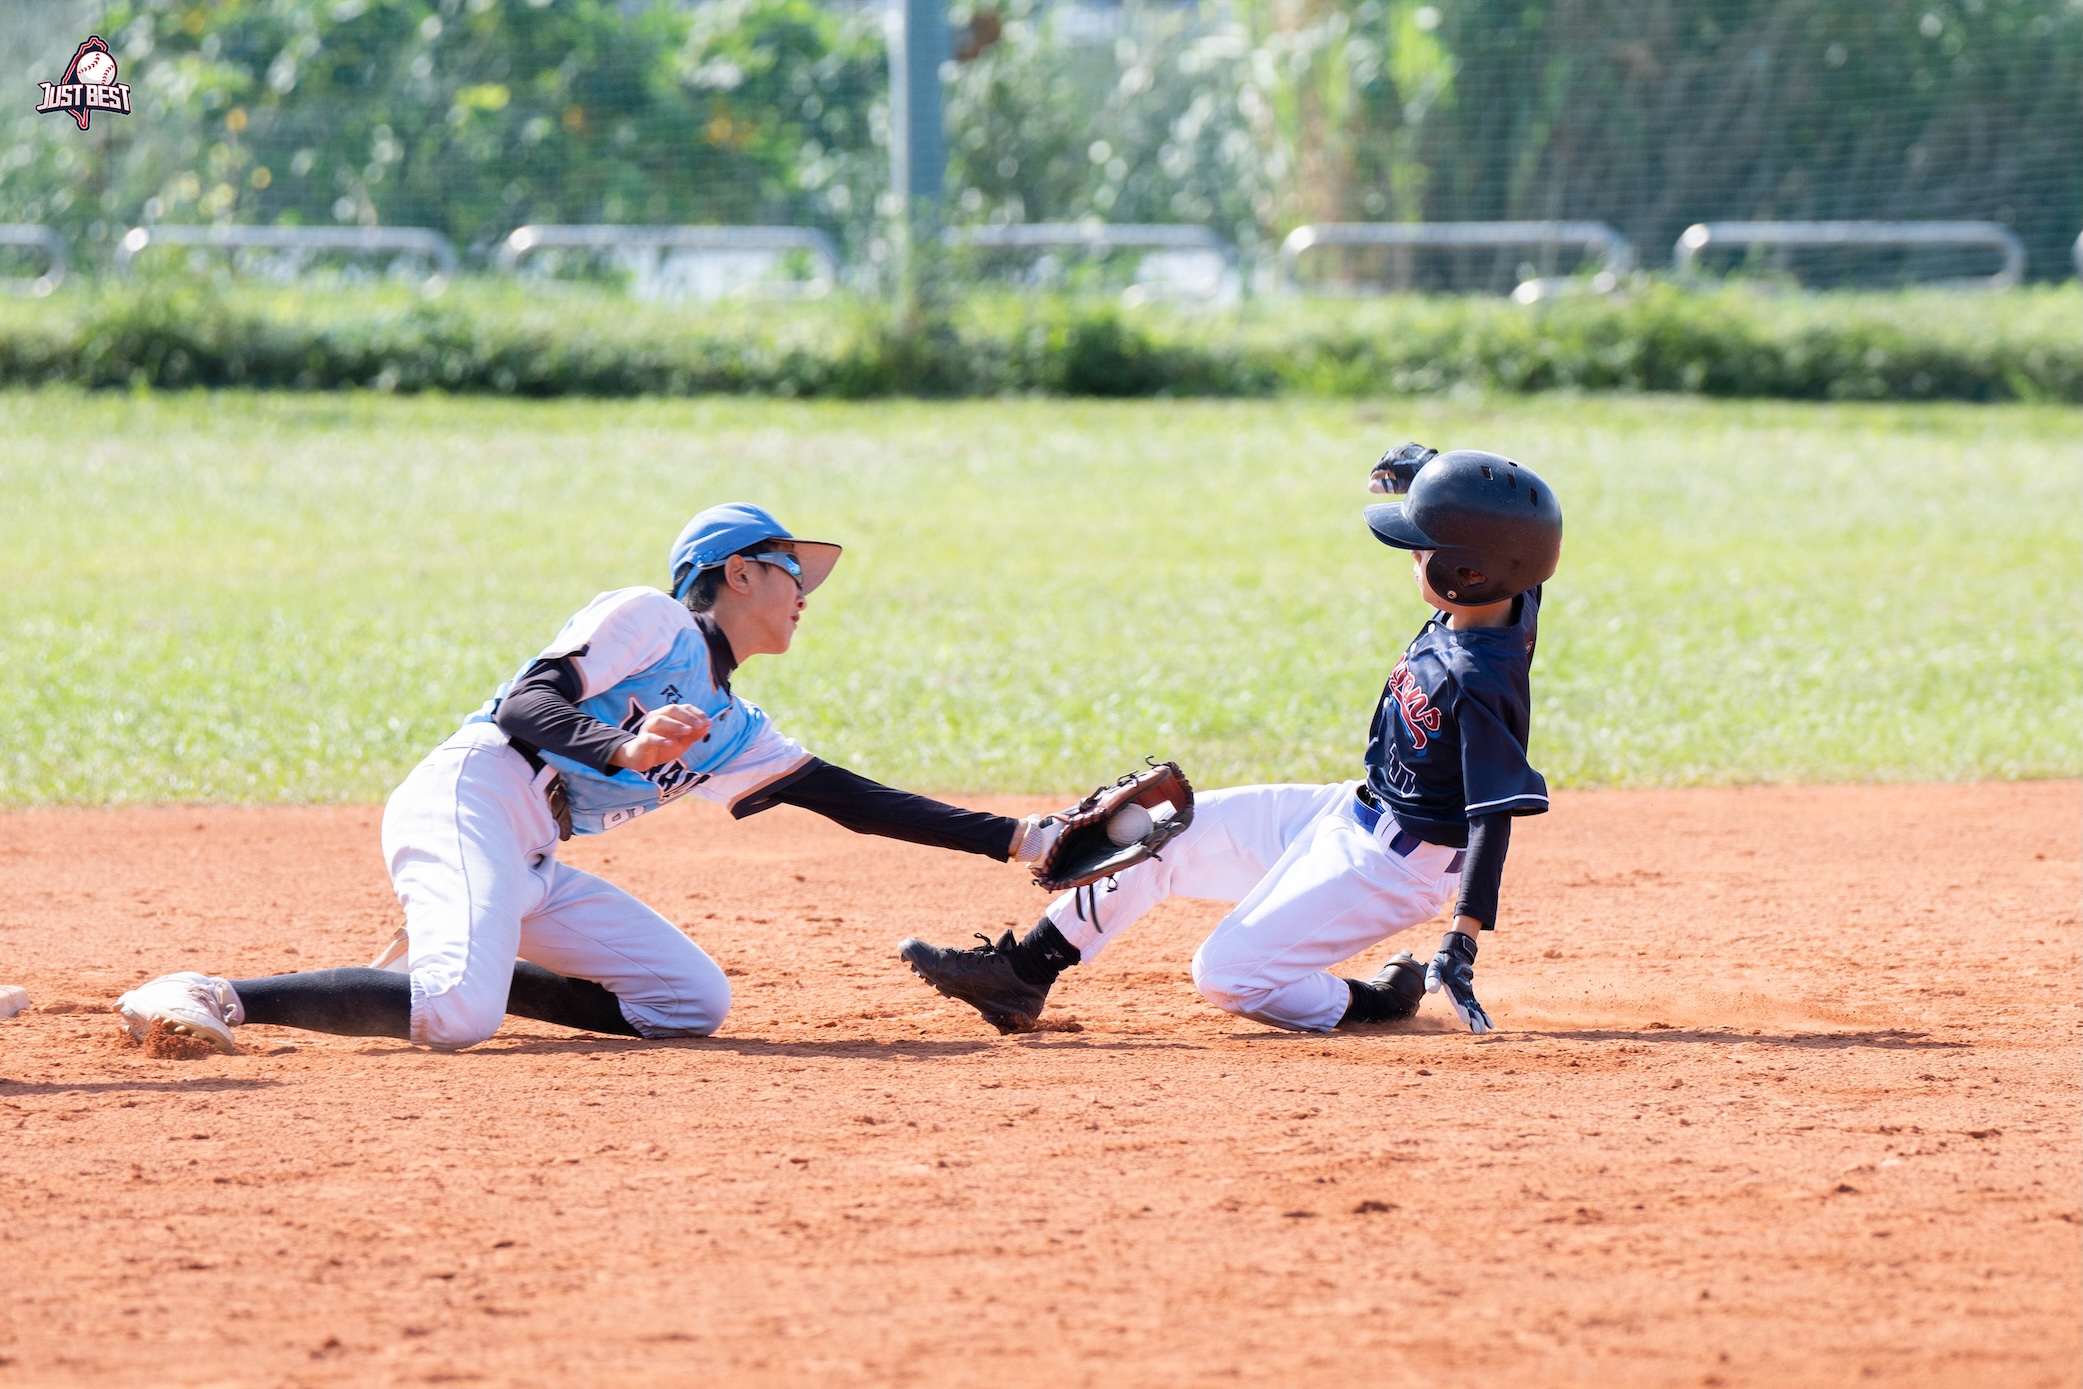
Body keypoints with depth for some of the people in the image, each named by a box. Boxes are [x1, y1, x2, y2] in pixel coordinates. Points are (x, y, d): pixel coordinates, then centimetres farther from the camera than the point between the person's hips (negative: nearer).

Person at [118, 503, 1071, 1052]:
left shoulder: (738, 734, 25)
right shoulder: (648, 620, 1)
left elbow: (850, 800, 23)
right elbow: (528, 703, -11)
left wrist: (1016, 842, 20)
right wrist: (620, 747, -32)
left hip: (533, 868, 9)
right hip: (469, 801, -9)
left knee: (694, 1003, 2)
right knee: (457, 1016, -33)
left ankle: (441, 973, 7)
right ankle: (216, 998, -22)